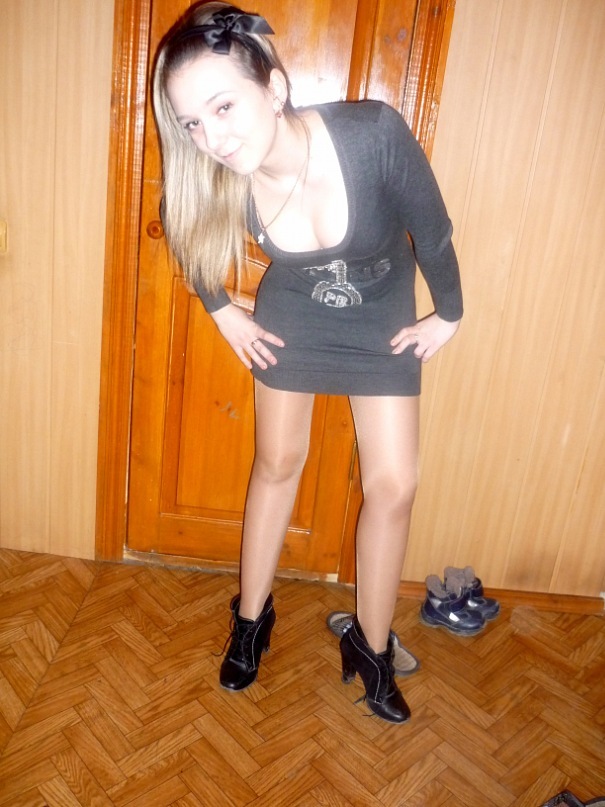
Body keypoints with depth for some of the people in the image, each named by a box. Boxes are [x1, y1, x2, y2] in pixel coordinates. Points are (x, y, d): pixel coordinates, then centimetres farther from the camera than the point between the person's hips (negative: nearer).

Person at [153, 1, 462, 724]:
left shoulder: (374, 134, -34)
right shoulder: (219, 177, -25)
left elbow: (432, 232, -17)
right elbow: (191, 239, 0)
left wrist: (448, 314, -5)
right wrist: (222, 312, 4)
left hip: (383, 318, -1)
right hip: (292, 316, 1)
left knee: (392, 485, -2)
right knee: (277, 463, 11)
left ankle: (370, 646, 21)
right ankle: (252, 618, 33)